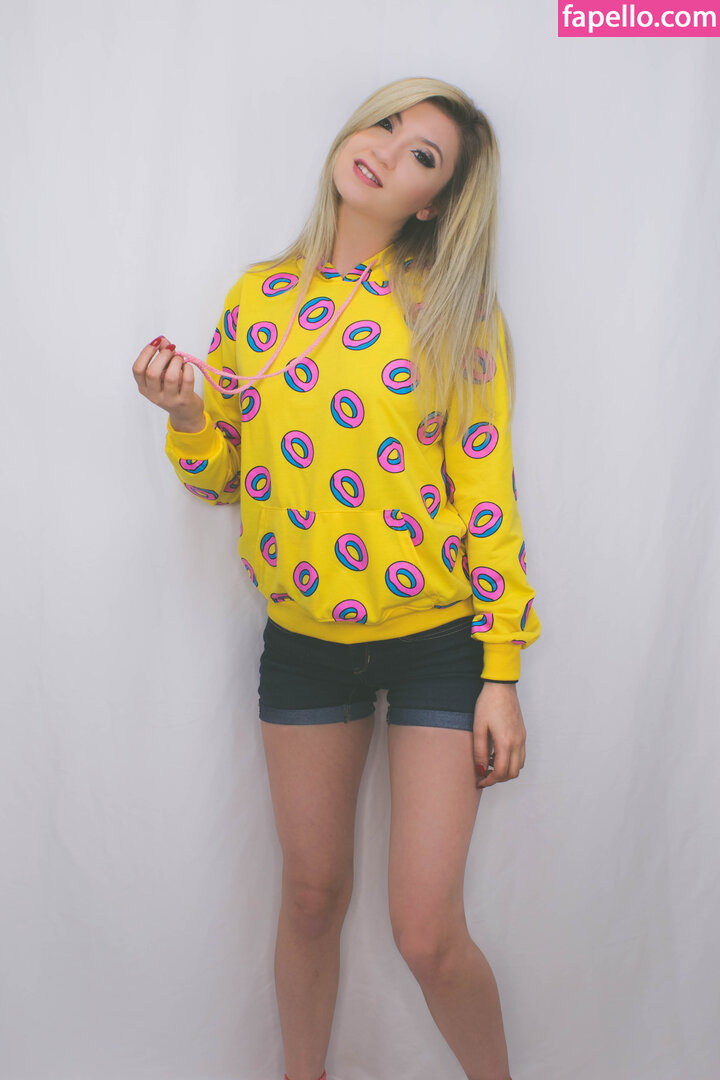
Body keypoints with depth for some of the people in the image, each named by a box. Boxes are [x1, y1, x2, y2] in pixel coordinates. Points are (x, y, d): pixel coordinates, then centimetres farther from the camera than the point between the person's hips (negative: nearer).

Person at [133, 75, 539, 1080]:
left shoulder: (456, 315, -5)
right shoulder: (258, 296, 3)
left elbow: (487, 494, -7)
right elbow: (220, 476, 9)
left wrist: (501, 675, -9)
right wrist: (186, 414, -13)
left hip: (438, 642, -2)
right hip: (303, 644, 3)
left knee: (429, 936, 1)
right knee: (312, 897, 16)